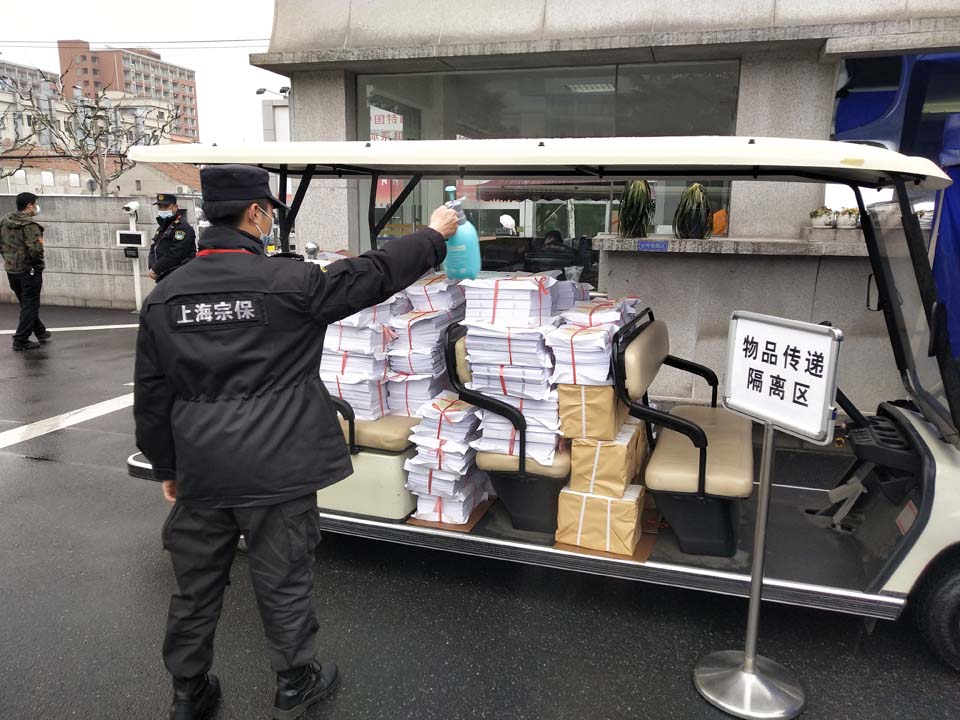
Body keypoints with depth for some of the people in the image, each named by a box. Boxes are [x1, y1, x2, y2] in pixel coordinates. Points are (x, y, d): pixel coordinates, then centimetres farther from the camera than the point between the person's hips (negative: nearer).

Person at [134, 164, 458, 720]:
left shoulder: (164, 297, 1)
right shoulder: (289, 282, -14)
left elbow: (151, 398, 5)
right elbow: (374, 275, -6)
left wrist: (166, 467, 17)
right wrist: (434, 235, 8)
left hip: (200, 471, 5)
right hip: (274, 470, -4)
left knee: (197, 585, 19)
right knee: (283, 583, 12)